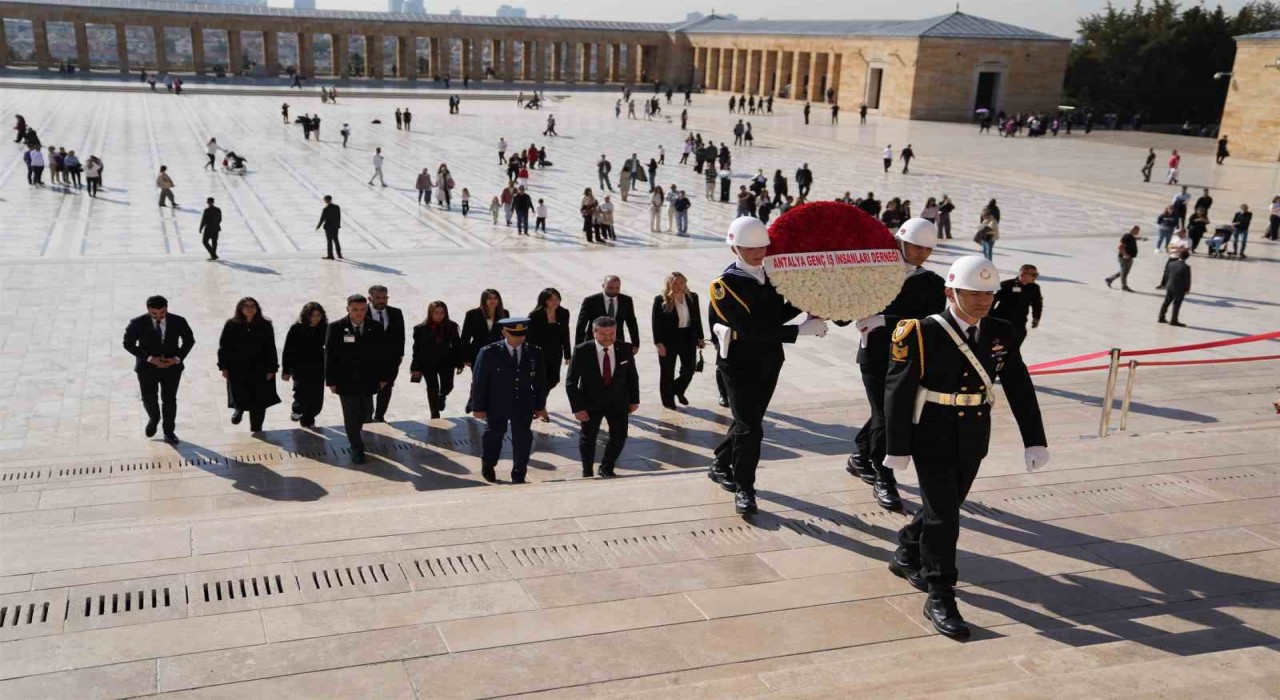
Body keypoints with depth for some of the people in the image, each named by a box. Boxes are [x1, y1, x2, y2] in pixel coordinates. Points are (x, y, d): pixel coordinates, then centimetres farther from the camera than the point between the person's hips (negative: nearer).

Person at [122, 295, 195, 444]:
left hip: (172, 367, 1)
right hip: (147, 367, 0)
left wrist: (178, 358, -12)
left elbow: (189, 340, 1)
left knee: (169, 400, 10)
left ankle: (169, 432, 27)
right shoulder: (137, 323, -15)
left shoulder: (178, 321, -12)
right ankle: (153, 419, 41)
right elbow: (128, 344, -8)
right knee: (148, 399, 7)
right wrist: (149, 358, -19)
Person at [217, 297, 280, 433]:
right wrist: (224, 367, -2)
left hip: (259, 370, 1)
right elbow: (224, 347, 1)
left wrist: (271, 369, -3)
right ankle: (239, 409, 38)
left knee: (258, 403, 5)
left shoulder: (265, 325, -2)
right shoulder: (231, 325, -3)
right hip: (237, 370, 0)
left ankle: (256, 430, 22)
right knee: (240, 398, 0)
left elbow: (271, 349, -1)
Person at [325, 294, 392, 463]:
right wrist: (331, 380, -8)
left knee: (365, 412, 14)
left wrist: (383, 377, 1)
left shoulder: (376, 328, -2)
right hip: (346, 381, -3)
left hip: (368, 380, 3)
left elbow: (381, 354, 4)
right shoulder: (336, 328, -9)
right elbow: (330, 356, -6)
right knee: (351, 415, 2)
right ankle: (356, 447, 15)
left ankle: (354, 436, 41)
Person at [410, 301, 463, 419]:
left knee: (447, 386, -2)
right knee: (432, 389, 6)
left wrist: (459, 364, 0)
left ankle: (441, 397, 37)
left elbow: (457, 346, 2)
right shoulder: (421, 329, -7)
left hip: (446, 362, 1)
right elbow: (417, 349, -5)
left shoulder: (451, 327, -3)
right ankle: (435, 415, 20)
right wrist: (416, 368, -7)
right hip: (428, 364, -1)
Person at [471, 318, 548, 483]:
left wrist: (540, 405, 7)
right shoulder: (489, 352, -10)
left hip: (523, 405, 2)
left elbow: (539, 381, 6)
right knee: (494, 436, 16)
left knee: (523, 439, 1)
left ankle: (518, 476, 14)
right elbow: (478, 381, -7)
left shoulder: (534, 352, -1)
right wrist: (478, 407, -7)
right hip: (497, 406, -2)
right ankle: (488, 467, 41)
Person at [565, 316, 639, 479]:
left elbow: (633, 377, 4)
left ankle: (606, 468, 25)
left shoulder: (625, 350, -11)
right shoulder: (581, 351, -18)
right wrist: (577, 408, -16)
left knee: (620, 435, 2)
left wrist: (634, 400, 5)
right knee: (588, 437, 13)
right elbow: (571, 382, -13)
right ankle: (587, 473, 34)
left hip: (618, 401, 2)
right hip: (590, 402, -2)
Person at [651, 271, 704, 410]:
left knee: (689, 368, 4)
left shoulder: (692, 297, 2)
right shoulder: (660, 300, -9)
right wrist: (658, 343, -15)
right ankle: (668, 401, 21)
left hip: (688, 338, 3)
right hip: (668, 340, -3)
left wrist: (699, 338, 8)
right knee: (667, 372, 7)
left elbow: (697, 319, 9)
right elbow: (655, 323, -9)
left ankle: (678, 391, 32)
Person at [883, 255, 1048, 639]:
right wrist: (897, 448, -13)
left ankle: (906, 557, 43)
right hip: (933, 439, -5)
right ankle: (939, 599, 7)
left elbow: (1020, 389, 1)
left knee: (945, 506, 19)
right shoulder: (922, 333, -17)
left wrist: (1035, 440, -4)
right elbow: (898, 392, -14)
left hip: (973, 441, 6)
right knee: (942, 514, -4)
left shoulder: (1001, 333, -1)